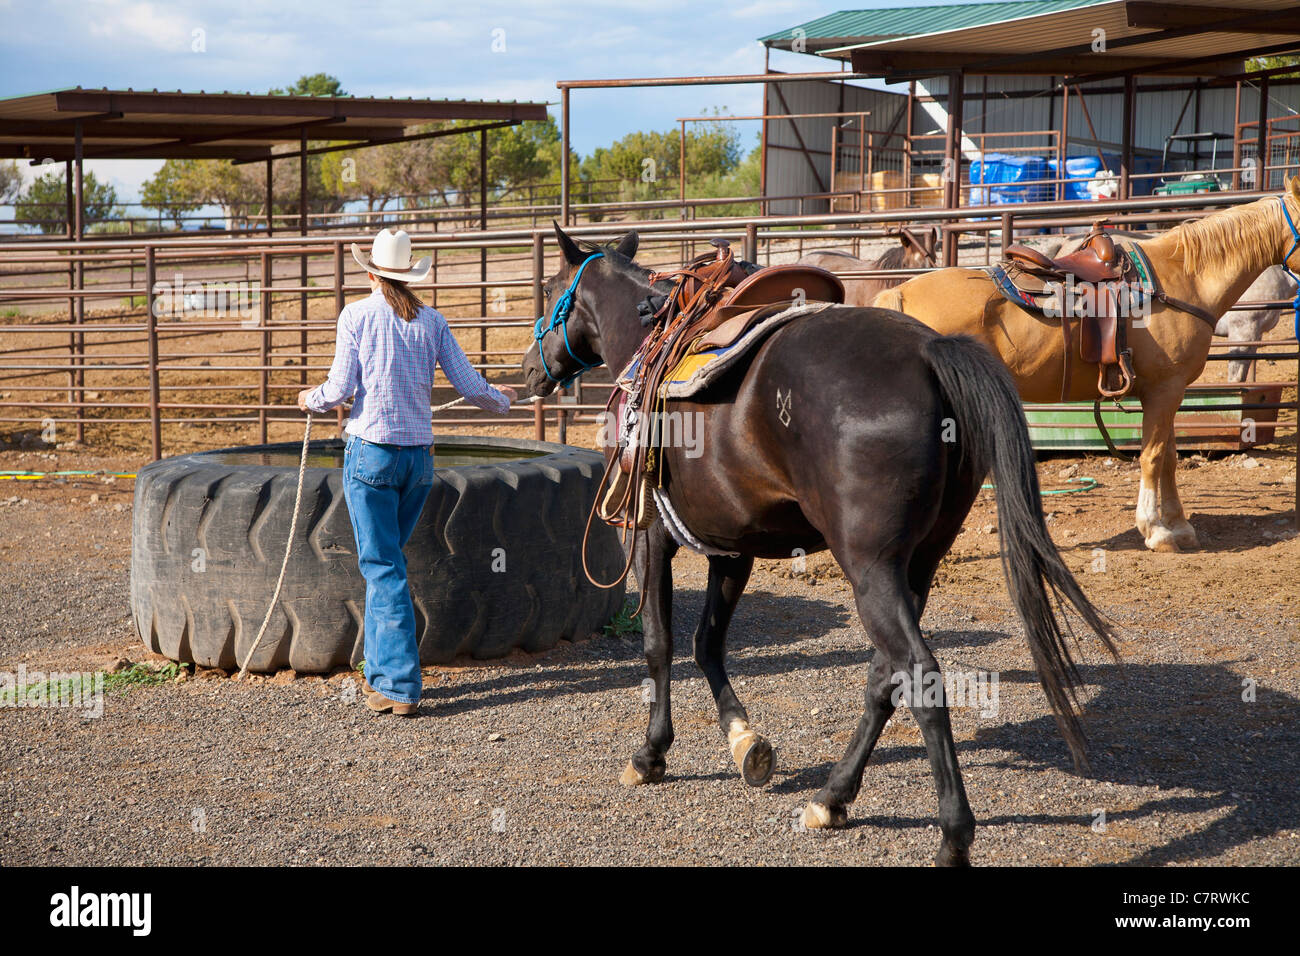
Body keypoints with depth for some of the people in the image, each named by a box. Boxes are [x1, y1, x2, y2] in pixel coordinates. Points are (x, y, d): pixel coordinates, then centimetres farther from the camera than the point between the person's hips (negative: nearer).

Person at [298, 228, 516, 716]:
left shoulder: (356, 315, -4)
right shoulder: (431, 321, 6)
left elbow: (340, 390, -7)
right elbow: (470, 387, 6)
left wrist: (311, 399, 15)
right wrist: (502, 399, 27)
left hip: (371, 451, -4)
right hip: (420, 455, 4)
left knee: (383, 568, -3)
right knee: (387, 561, 19)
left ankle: (400, 688, -7)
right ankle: (381, 670, 25)